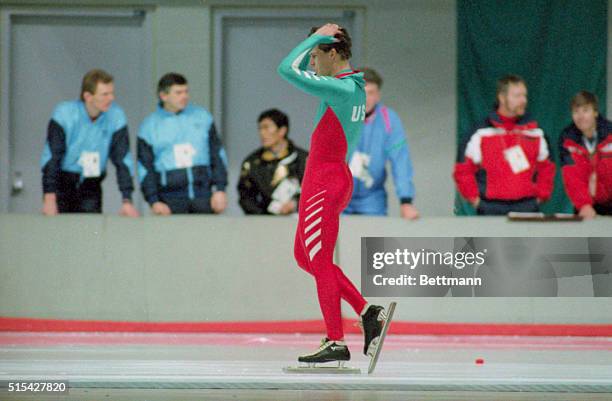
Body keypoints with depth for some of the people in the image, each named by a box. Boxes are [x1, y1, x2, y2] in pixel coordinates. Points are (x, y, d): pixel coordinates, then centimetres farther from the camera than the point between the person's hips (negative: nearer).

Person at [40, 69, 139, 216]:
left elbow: (123, 160, -8)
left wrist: (127, 201, -15)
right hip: (63, 182, -2)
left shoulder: (116, 116, -10)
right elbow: (51, 158, -19)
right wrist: (49, 198, -27)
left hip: (91, 186, 2)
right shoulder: (64, 114, -16)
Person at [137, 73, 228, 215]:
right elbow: (145, 169, 5)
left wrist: (220, 189, 5)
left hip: (203, 194, 1)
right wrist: (154, 201, -4)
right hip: (170, 198, -1)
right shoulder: (149, 126, 5)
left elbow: (217, 155, 12)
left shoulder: (202, 116, 10)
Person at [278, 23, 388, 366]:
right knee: (304, 257, 15)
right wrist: (318, 40, 10)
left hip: (325, 182, -10)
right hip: (334, 179, 10)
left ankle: (336, 343, 0)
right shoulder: (354, 84, 11)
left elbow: (288, 70, -23)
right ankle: (367, 312, 13)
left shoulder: (340, 89, -19)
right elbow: (300, 71, 25)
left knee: (319, 261, -3)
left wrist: (316, 37, -13)